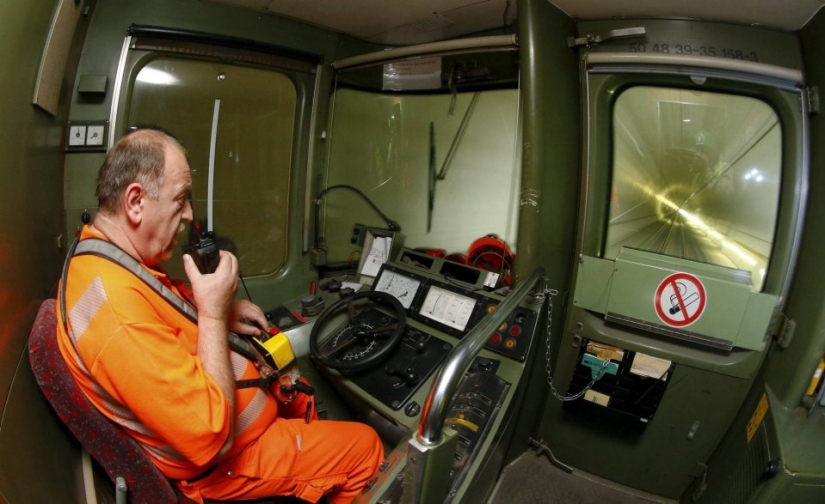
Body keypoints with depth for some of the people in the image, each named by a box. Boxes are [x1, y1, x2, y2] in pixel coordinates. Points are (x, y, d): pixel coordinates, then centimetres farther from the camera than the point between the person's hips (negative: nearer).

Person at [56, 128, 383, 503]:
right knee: (365, 448, 3)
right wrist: (213, 314, -30)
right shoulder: (115, 303, -38)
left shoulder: (102, 255, -5)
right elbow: (211, 437, -36)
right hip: (220, 461, -9)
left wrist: (220, 316, -2)